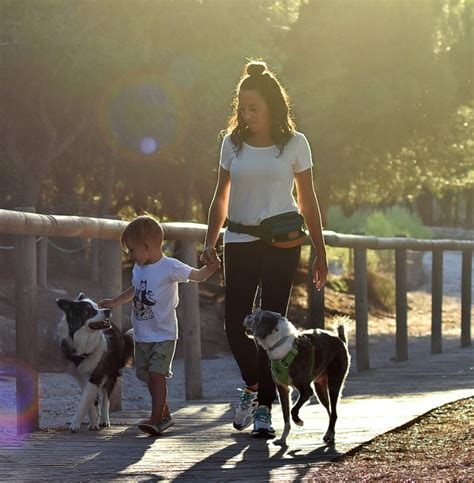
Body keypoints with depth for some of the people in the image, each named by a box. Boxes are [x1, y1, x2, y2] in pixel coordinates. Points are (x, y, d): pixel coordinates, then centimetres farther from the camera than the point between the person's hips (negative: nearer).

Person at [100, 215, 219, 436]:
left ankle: (156, 419, -14)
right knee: (148, 376, 12)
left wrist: (211, 267, -30)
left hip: (163, 334, -7)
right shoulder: (138, 269, 8)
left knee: (156, 374, -15)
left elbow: (198, 275, -11)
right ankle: (164, 415, 24)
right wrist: (113, 302, 31)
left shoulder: (170, 267, -13)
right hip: (142, 335, 7)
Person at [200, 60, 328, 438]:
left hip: (282, 244, -2)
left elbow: (308, 201, 6)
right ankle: (253, 384, 25)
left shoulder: (294, 143, 0)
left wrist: (321, 254, 5)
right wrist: (210, 243, 0)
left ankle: (263, 408, 2)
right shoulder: (233, 142, 6)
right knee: (235, 326, -4)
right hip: (240, 244, 2)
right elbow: (221, 198, 11)